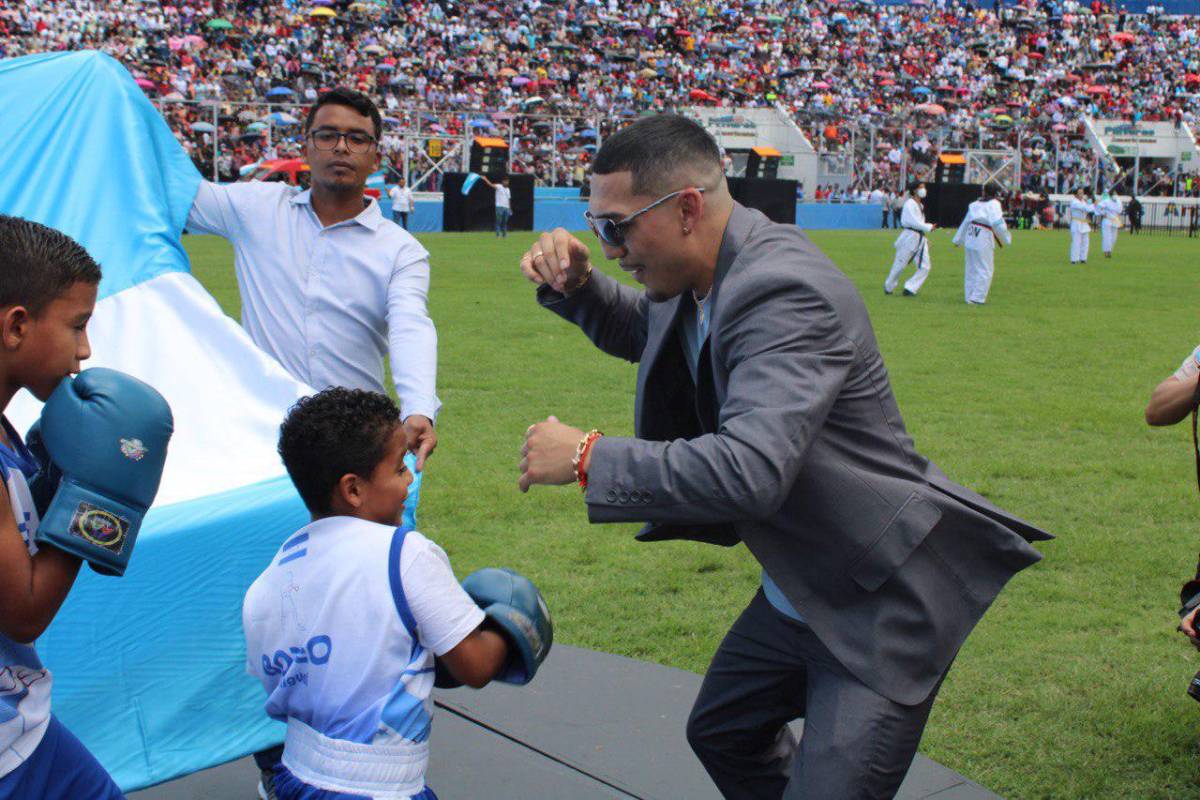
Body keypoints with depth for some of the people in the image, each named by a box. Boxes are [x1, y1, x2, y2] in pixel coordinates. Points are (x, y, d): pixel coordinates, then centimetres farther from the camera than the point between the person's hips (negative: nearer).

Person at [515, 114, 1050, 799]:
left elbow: (748, 470, -41)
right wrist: (575, 284, 2)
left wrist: (588, 456, -30)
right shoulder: (706, 276, 0)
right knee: (721, 733, 25)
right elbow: (644, 331, 23)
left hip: (884, 602, -10)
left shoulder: (783, 291, -30)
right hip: (801, 588, 10)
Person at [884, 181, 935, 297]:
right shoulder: (909, 204, -12)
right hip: (909, 238, -9)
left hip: (920, 238, 9)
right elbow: (913, 222, -21)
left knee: (924, 266, -1)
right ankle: (888, 288, 20)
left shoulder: (919, 205, 16)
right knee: (899, 265, 1)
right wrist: (928, 227, -15)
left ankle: (910, 289, 4)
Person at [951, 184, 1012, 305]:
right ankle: (977, 298, -2)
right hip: (984, 239, -7)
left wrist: (958, 239, 28)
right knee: (985, 270, 1)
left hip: (970, 238, 7)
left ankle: (969, 297, 19)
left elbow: (966, 221, 21)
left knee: (971, 269, 14)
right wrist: (1006, 239, -2)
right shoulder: (994, 204, -5)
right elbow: (997, 223, -14)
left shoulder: (974, 204, 16)